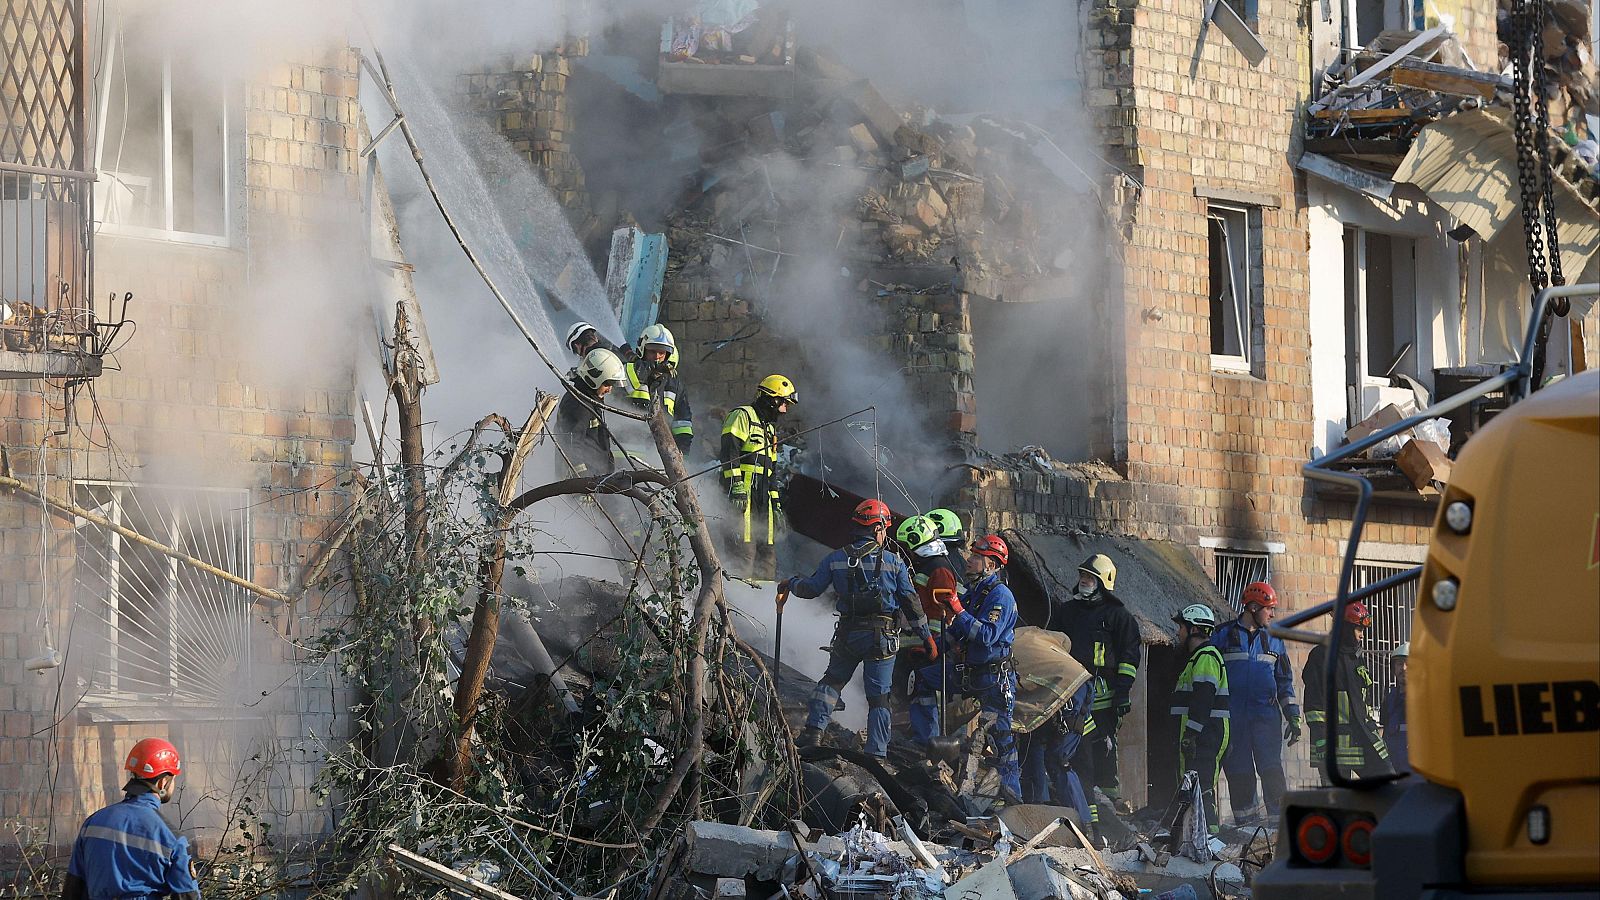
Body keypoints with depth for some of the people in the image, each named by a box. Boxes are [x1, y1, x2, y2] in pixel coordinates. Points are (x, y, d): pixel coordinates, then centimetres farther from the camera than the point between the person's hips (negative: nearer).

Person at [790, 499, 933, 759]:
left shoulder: (836, 559, 0)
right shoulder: (893, 562, -3)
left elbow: (812, 588, 3)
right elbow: (910, 601, -2)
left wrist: (792, 584, 26)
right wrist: (926, 637, 4)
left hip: (848, 634, 2)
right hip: (882, 637, -2)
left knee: (832, 681, 23)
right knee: (878, 696, 6)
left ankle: (814, 731, 8)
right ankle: (877, 753, 3)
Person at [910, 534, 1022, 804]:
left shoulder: (1000, 595, -15)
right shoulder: (972, 594, 12)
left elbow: (986, 635, -28)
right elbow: (956, 635, 19)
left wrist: (958, 611, -28)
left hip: (995, 678, -9)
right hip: (967, 671, 9)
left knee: (999, 736, -6)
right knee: (922, 677, 8)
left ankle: (1012, 794, -1)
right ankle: (926, 740, 8)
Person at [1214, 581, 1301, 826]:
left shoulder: (1274, 640, 16)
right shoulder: (1224, 635, 7)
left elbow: (1284, 680, 20)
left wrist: (1293, 717, 13)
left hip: (1266, 713, 2)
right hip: (1232, 713, -1)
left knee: (1271, 768, -9)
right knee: (1238, 770, 0)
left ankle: (1279, 820, -12)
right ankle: (1243, 822, 6)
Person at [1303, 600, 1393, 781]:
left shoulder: (1356, 657, 18)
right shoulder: (1322, 655, -6)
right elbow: (1314, 701, -12)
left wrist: (1374, 735, 23)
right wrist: (1321, 739, -18)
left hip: (1362, 738, 8)